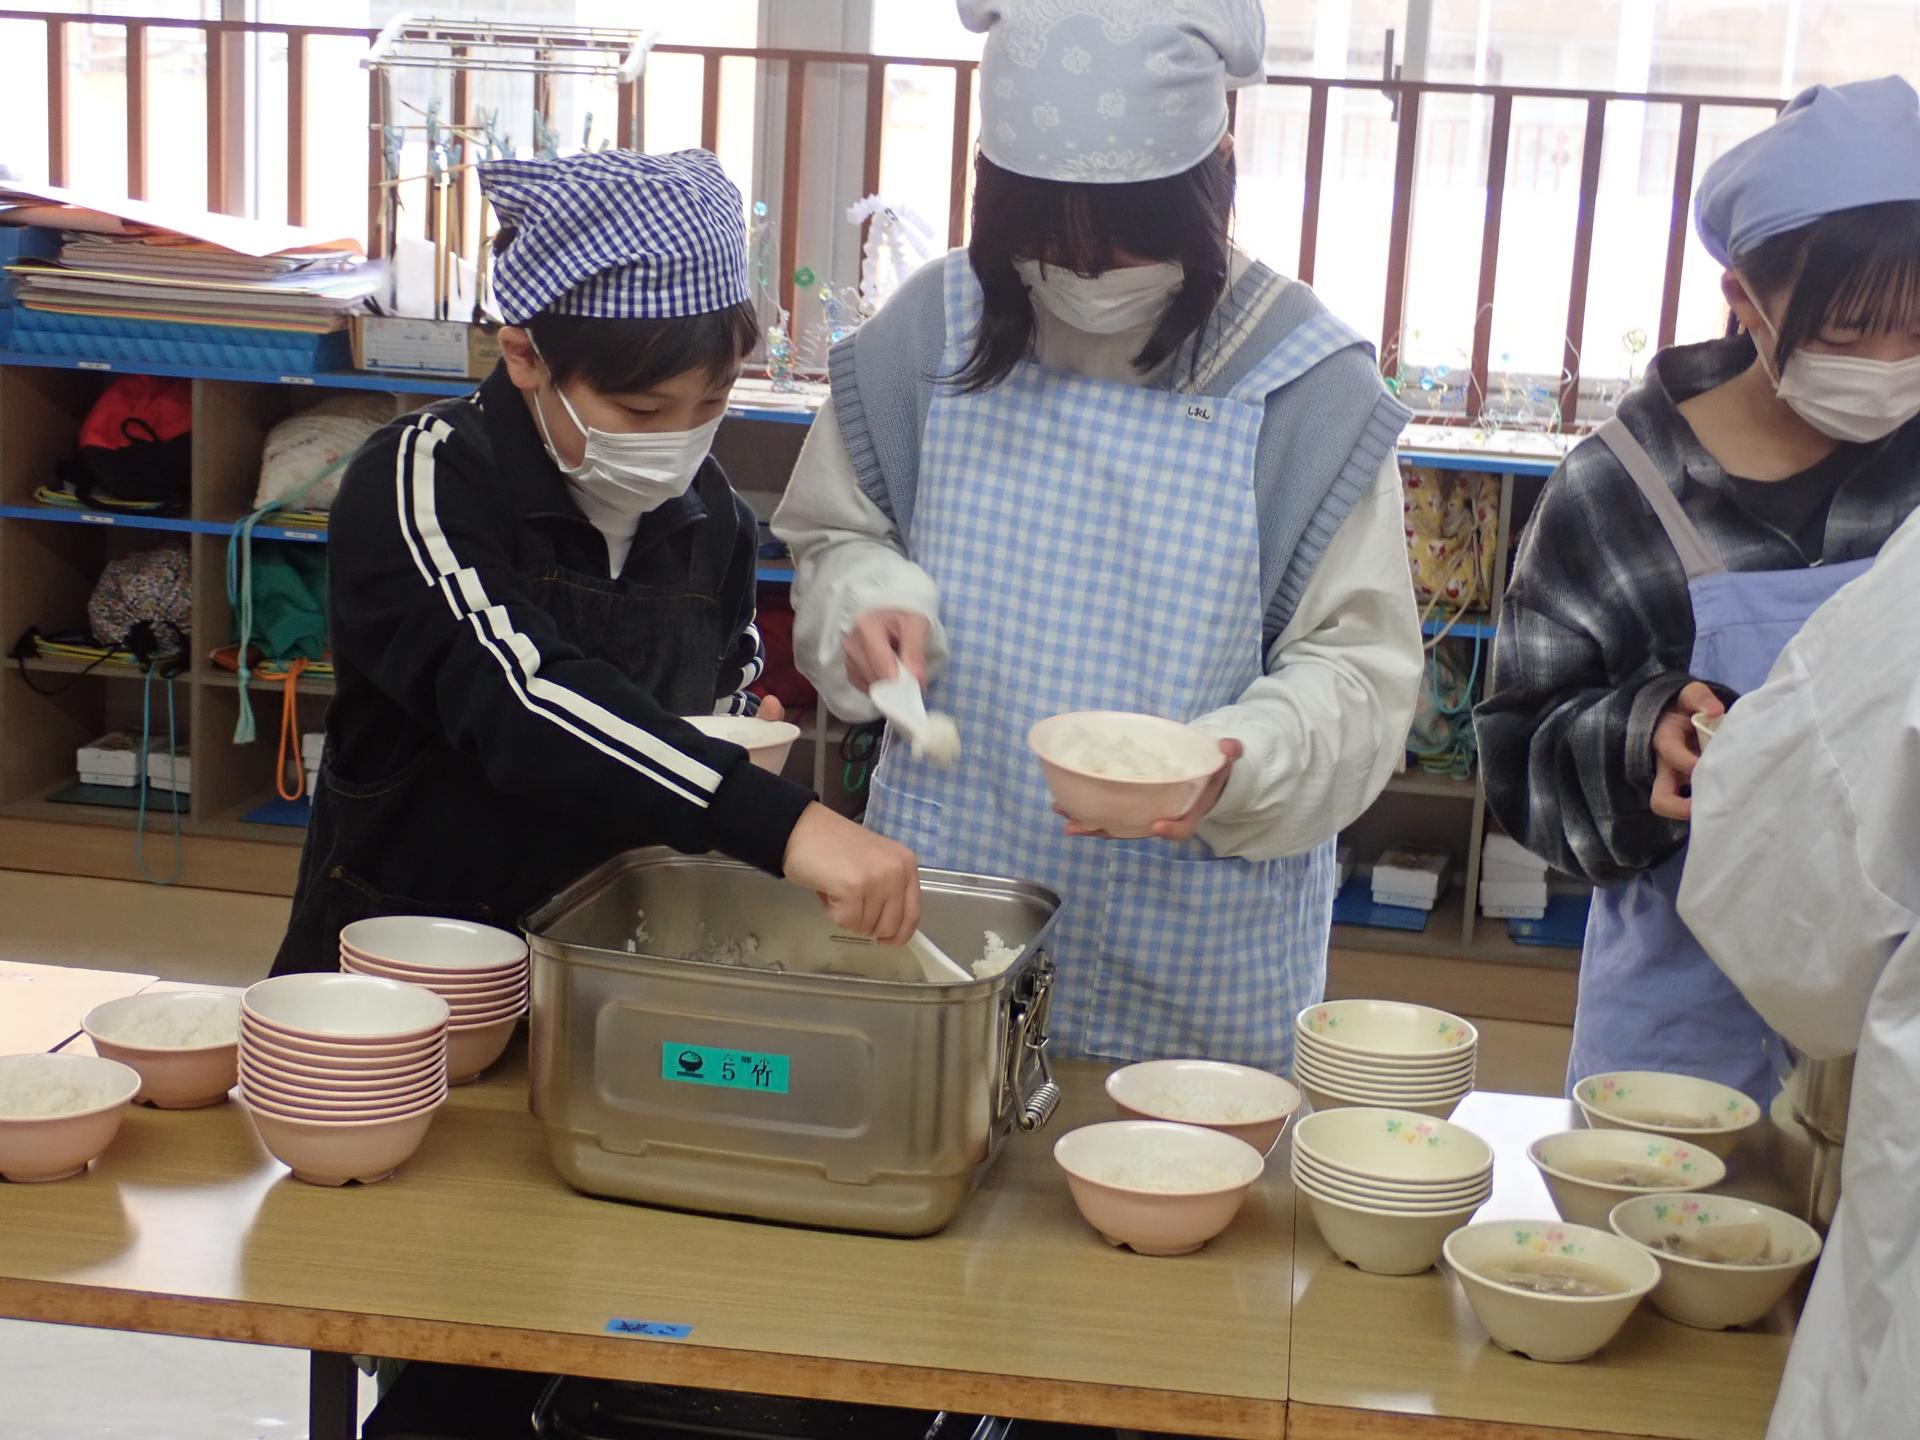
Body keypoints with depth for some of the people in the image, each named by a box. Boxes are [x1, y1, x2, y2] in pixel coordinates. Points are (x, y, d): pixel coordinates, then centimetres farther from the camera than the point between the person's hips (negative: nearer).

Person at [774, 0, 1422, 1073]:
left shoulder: (1304, 383, -10)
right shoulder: (931, 336, -3)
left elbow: (1360, 667, -7)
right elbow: (835, 539, 12)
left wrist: (1236, 765, -26)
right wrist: (873, 602, -10)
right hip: (942, 908, 2)